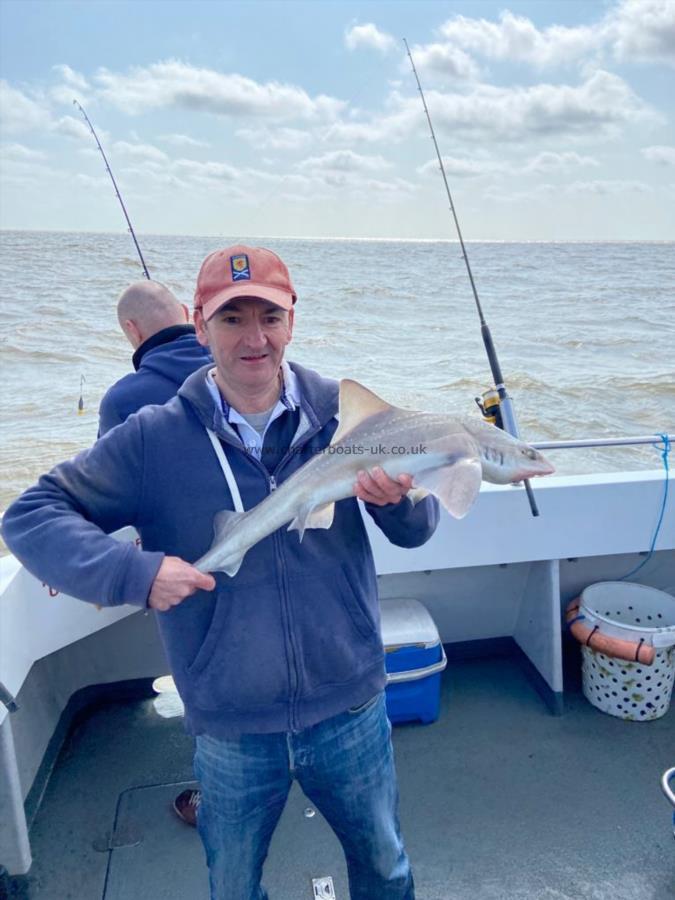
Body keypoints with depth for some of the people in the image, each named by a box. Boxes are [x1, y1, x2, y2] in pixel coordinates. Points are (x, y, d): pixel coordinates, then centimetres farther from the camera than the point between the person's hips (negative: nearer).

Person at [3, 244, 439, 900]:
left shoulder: (341, 413, -8)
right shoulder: (154, 437, -11)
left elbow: (415, 533, -1)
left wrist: (399, 498, -25)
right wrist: (132, 572, -24)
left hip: (350, 708, 1)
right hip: (230, 728, 0)